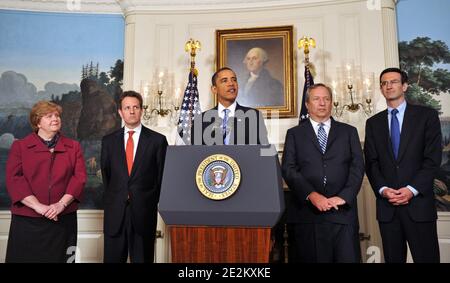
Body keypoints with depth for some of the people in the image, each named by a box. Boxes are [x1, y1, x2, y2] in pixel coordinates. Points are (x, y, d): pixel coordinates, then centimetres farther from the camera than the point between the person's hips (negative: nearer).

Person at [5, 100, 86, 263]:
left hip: (63, 219, 1)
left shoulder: (73, 147, 9)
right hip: (27, 220, -1)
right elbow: (14, 179, -4)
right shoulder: (20, 146, 6)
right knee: (26, 257, 2)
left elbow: (79, 177, 0)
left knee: (59, 257, 7)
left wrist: (61, 204, -13)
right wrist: (38, 206, -15)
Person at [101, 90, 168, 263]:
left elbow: (161, 176, 2)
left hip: (144, 212, -2)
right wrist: (112, 200, 7)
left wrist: (151, 204, 1)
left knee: (142, 258, 7)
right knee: (112, 258, 9)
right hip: (114, 213, 2)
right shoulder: (108, 141, 8)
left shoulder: (157, 140, 0)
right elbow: (106, 174, 12)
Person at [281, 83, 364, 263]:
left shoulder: (349, 132, 14)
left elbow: (357, 167, 4)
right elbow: (288, 169, -1)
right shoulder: (294, 134, 10)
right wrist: (311, 195, -14)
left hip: (342, 211, 1)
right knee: (312, 259, 5)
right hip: (307, 211, -1)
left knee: (349, 258, 0)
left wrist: (344, 196, -10)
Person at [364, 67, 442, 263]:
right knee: (393, 258, 9)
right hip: (386, 205, 2)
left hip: (418, 203, -2)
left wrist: (412, 189, -13)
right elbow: (371, 163, 6)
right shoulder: (373, 123, 12)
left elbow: (433, 158, -4)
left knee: (426, 257, 1)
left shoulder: (426, 116, 4)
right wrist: (383, 189, -10)